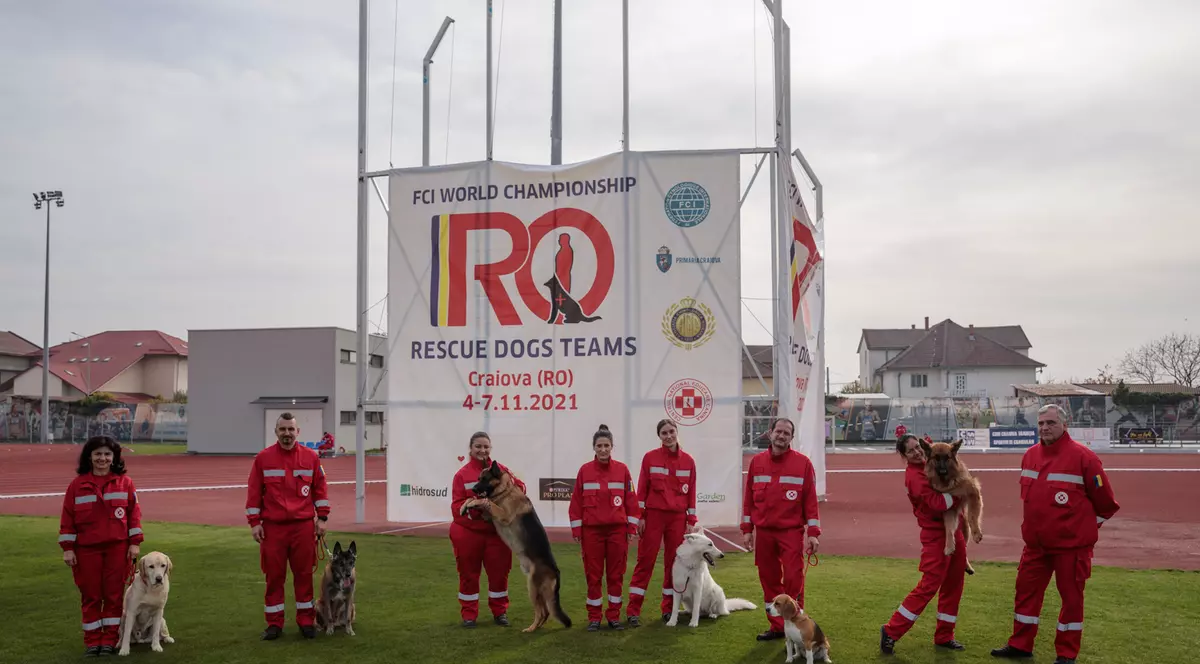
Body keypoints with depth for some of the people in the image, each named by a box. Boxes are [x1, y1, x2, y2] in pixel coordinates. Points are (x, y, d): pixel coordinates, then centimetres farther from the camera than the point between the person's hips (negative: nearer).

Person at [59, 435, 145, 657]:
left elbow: (134, 513, 2)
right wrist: (67, 548, -3)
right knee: (90, 595, 7)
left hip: (118, 548, 0)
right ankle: (92, 640, 18)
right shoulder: (77, 485, -1)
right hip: (87, 549, 0)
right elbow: (67, 518, 1)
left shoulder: (125, 482, 0)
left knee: (114, 593, 5)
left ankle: (110, 639, 16)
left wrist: (135, 543, -3)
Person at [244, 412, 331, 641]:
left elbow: (320, 489, 7)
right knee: (274, 576, 5)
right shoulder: (262, 458, 0)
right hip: (272, 527, -1)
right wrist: (254, 522, -1)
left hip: (304, 527, 1)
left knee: (304, 574, 7)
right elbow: (254, 492, 2)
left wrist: (322, 518, 3)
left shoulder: (311, 457, 3)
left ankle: (306, 621, 18)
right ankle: (274, 624, 16)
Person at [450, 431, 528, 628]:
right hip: (468, 533, -2)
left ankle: (500, 612, 25)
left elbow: (520, 487, 0)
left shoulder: (500, 470, 3)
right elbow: (457, 506, -9)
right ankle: (469, 614, 21)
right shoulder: (462, 474, -5)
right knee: (469, 574, 8)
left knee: (499, 573, 9)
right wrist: (475, 505, -26)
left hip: (497, 532, 2)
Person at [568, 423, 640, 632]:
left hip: (617, 529, 1)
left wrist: (632, 528, 0)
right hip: (592, 529, -1)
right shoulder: (584, 470, -1)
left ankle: (614, 616, 18)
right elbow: (576, 501, 1)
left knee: (616, 573, 6)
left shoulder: (622, 469, 1)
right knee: (593, 574, 5)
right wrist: (576, 530, -1)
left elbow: (631, 500, 3)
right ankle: (594, 617, 15)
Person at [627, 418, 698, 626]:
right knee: (645, 560, -2)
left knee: (674, 561, 8)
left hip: (678, 517, 3)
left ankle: (668, 608, 19)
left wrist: (691, 520, 4)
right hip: (653, 515, -3)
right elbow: (642, 489, -2)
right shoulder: (650, 457, -2)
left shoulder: (688, 460, 5)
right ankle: (633, 610, 1)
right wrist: (640, 516, -6)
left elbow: (691, 492, 7)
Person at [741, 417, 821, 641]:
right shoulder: (757, 461, 7)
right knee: (769, 580, 8)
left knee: (793, 579, -5)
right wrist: (747, 529, 7)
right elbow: (749, 497, 10)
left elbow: (810, 499, -3)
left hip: (791, 532, -3)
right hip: (763, 532, 3)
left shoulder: (803, 463, -2)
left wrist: (813, 533, -7)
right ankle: (776, 626, 19)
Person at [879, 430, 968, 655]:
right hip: (936, 535, -9)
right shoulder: (915, 476, -19)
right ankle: (891, 632, 1)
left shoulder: (928, 465, 8)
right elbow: (939, 504, -28)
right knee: (929, 586, -7)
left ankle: (944, 636, 24)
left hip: (953, 530, 9)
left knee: (953, 585, 13)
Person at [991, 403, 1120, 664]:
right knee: (1026, 590, 12)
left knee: (1071, 596, 6)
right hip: (1036, 542, 6)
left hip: (1071, 543, -6)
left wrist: (1087, 526, 3)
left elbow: (1104, 500, -7)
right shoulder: (1030, 455, 4)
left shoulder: (1083, 456, -15)